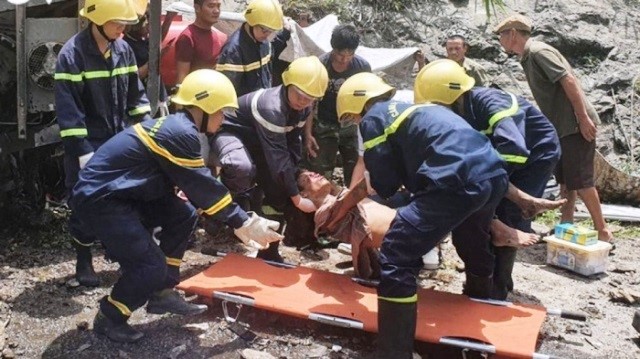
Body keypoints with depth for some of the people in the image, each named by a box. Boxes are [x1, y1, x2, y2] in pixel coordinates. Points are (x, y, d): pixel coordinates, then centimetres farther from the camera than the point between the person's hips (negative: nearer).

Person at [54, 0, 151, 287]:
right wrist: (81, 150, -20)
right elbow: (67, 108, -18)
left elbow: (135, 94, 12)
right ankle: (84, 263, 22)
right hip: (90, 144, -5)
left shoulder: (123, 49, 3)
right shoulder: (72, 54, -15)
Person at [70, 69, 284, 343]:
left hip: (119, 193, 10)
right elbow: (203, 187, -17)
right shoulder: (180, 133, -20)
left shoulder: (173, 125, 11)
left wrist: (239, 221, 10)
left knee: (183, 215, 6)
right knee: (152, 266, -12)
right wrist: (243, 222, -7)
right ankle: (108, 318, 13)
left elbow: (197, 187, 13)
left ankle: (163, 294, 15)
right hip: (98, 199, -10)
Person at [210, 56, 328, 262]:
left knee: (279, 190, 1)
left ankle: (268, 250, 15)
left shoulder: (304, 108, -10)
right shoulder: (271, 107, -37)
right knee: (242, 168, -41)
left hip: (256, 139, 9)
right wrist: (297, 198, -32)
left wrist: (295, 175, -10)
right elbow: (278, 156, -37)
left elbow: (293, 143, -1)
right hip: (229, 131, -9)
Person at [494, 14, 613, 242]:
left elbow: (570, 81, -21)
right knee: (565, 180, 13)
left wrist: (583, 119, -23)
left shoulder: (539, 52, -14)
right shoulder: (528, 57, 14)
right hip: (562, 127, 10)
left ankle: (602, 232, 2)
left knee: (580, 180, -7)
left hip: (575, 125, -10)